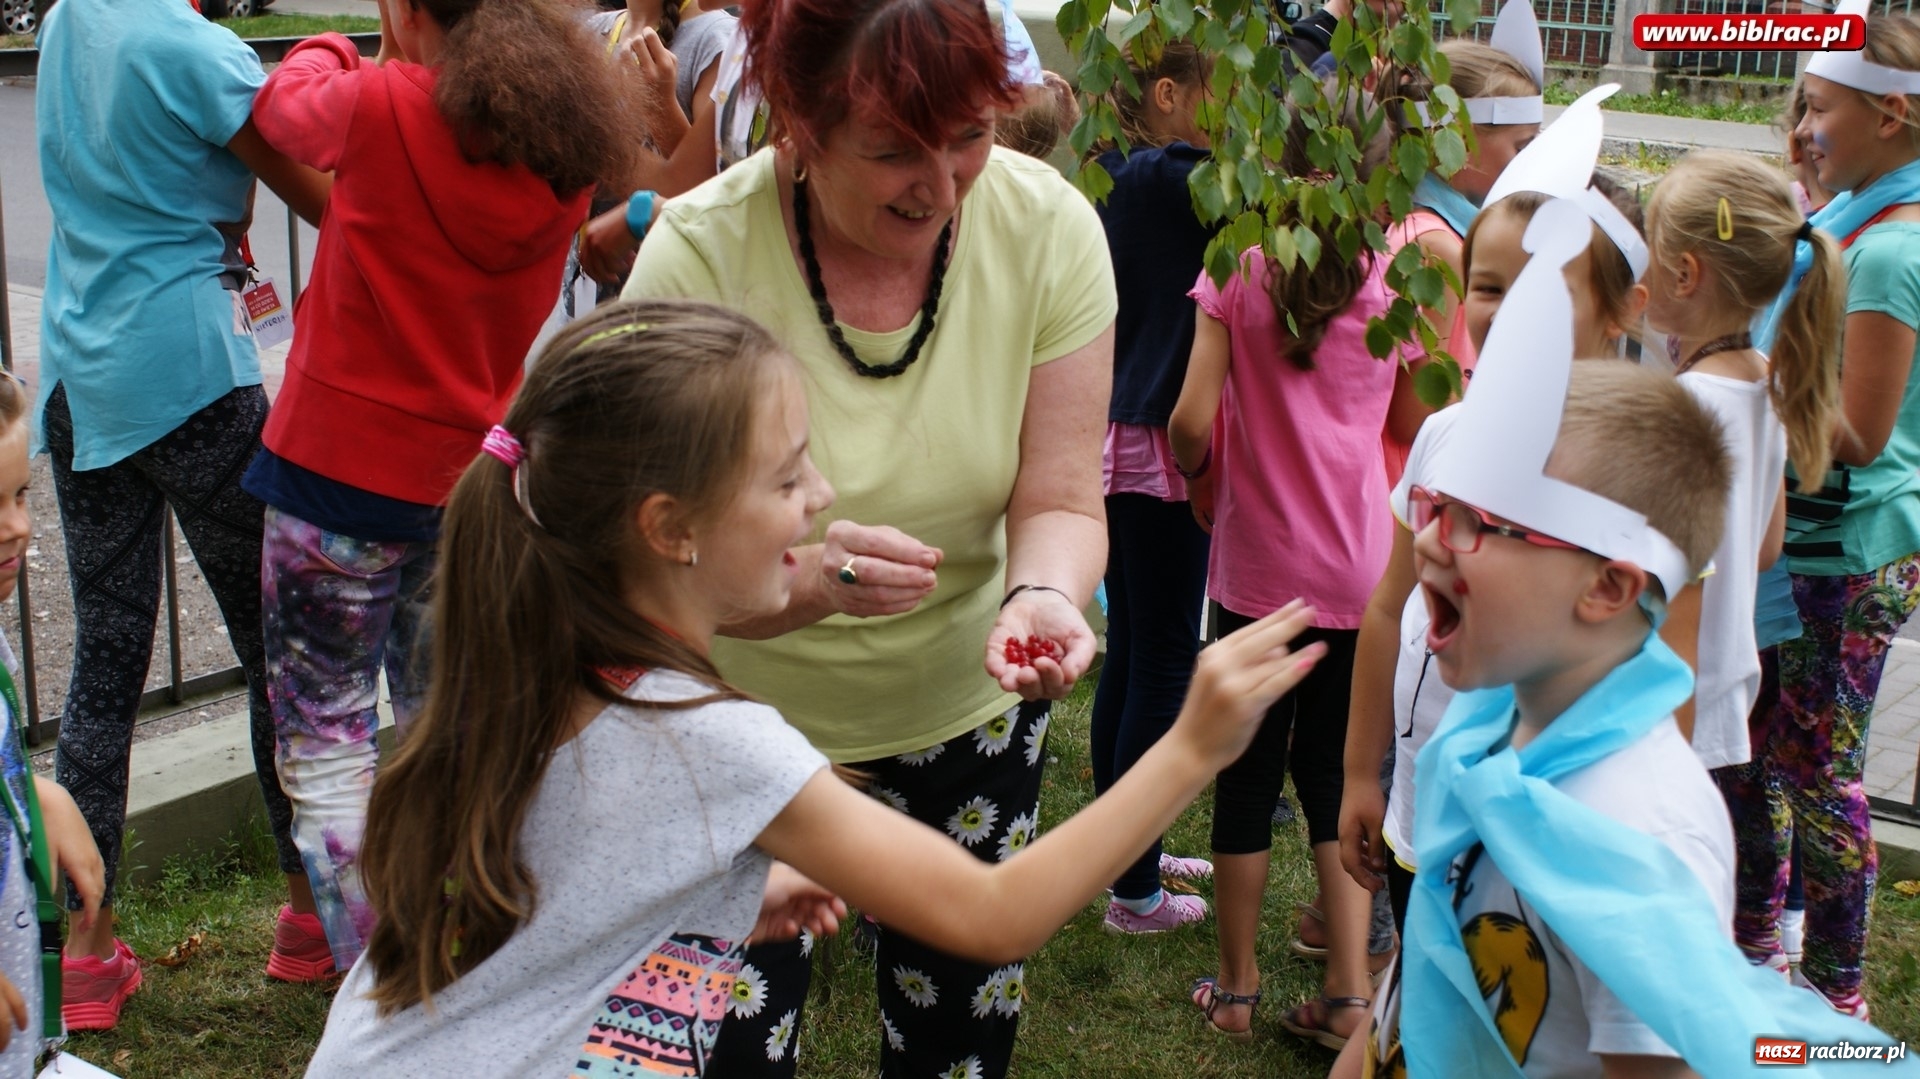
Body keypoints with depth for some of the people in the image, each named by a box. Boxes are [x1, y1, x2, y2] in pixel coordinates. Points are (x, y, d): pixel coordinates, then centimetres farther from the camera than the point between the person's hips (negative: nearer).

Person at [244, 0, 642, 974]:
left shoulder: (381, 110, -16)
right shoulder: (567, 144, -3)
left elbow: (284, 100, 7)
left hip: (344, 466, -5)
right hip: (476, 473, 6)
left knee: (323, 733, 5)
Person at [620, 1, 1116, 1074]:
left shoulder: (1051, 227, -19)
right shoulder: (700, 255, -27)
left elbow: (1059, 502, -16)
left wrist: (1044, 596, -38)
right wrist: (806, 580, -46)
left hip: (966, 697, 3)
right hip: (750, 708, -2)